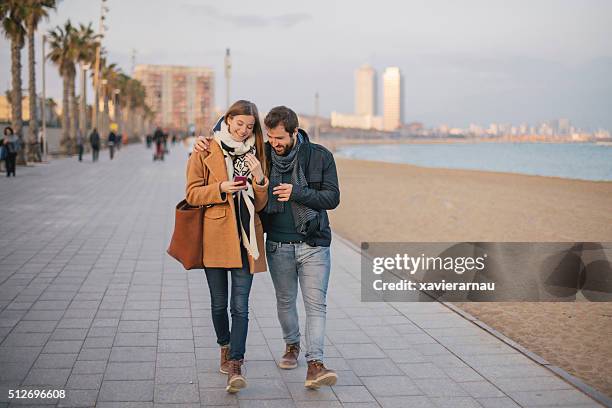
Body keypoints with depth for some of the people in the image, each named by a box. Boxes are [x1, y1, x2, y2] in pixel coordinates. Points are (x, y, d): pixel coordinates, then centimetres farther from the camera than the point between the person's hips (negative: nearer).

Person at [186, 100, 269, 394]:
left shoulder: (253, 154, 12)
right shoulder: (205, 153, 2)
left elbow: (260, 204, 9)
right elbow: (193, 193, -1)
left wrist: (259, 179, -10)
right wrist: (221, 189, -18)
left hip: (245, 238, 1)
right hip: (215, 237, -1)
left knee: (240, 306, -7)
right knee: (219, 303, 12)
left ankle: (235, 365, -6)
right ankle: (225, 348, 36)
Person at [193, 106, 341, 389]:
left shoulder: (319, 156, -5)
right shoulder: (263, 154, -1)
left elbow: (332, 197, -7)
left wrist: (297, 193, -18)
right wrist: (206, 145, -6)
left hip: (314, 244, -2)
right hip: (278, 246, 2)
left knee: (316, 304, -8)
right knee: (285, 301, 15)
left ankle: (315, 365, -9)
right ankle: (292, 346, 37)